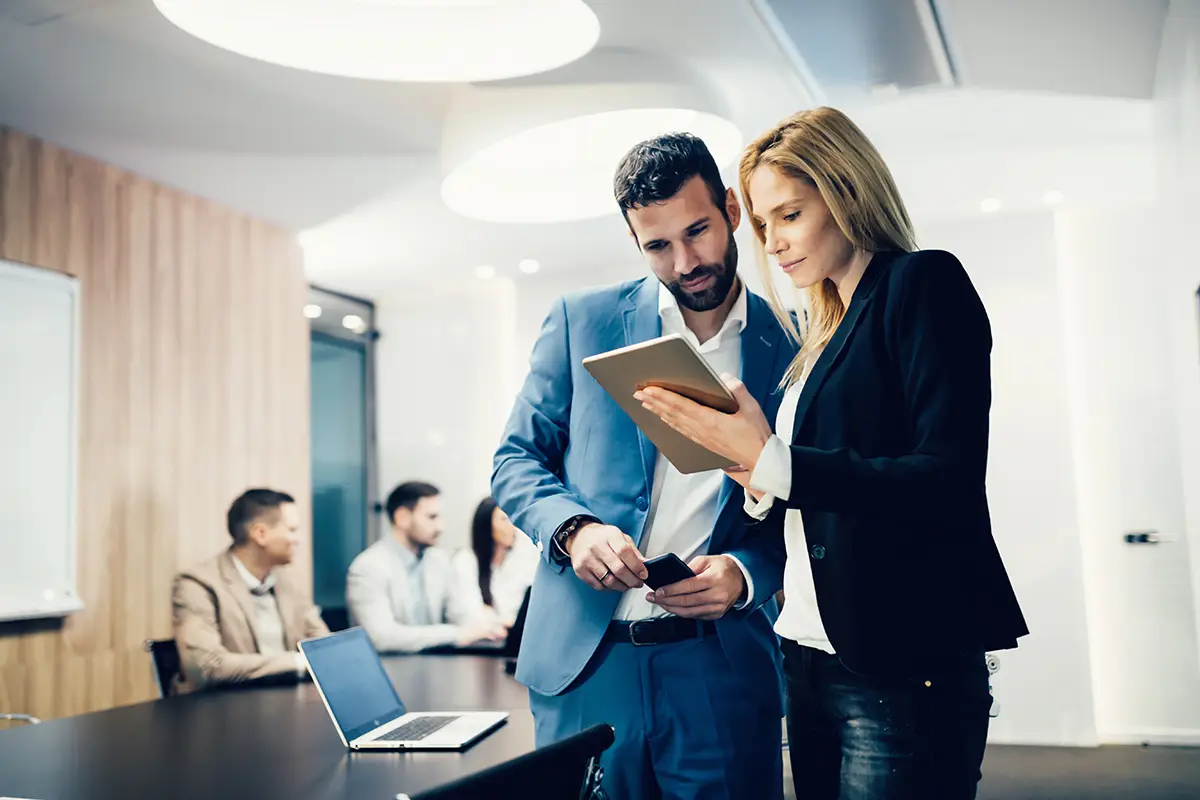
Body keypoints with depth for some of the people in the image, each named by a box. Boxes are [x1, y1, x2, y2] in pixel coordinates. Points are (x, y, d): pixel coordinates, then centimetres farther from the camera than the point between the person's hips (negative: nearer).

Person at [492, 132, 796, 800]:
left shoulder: (789, 349, 2)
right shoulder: (581, 321, 4)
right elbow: (516, 459, 6)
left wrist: (746, 573, -14)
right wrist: (573, 529, -13)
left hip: (721, 666, 0)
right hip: (584, 660, 1)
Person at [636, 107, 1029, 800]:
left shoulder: (925, 283, -6)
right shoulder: (824, 332, 16)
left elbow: (950, 482, -18)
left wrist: (773, 462, -19)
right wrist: (759, 488, -3)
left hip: (905, 670, -8)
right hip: (814, 660, 8)